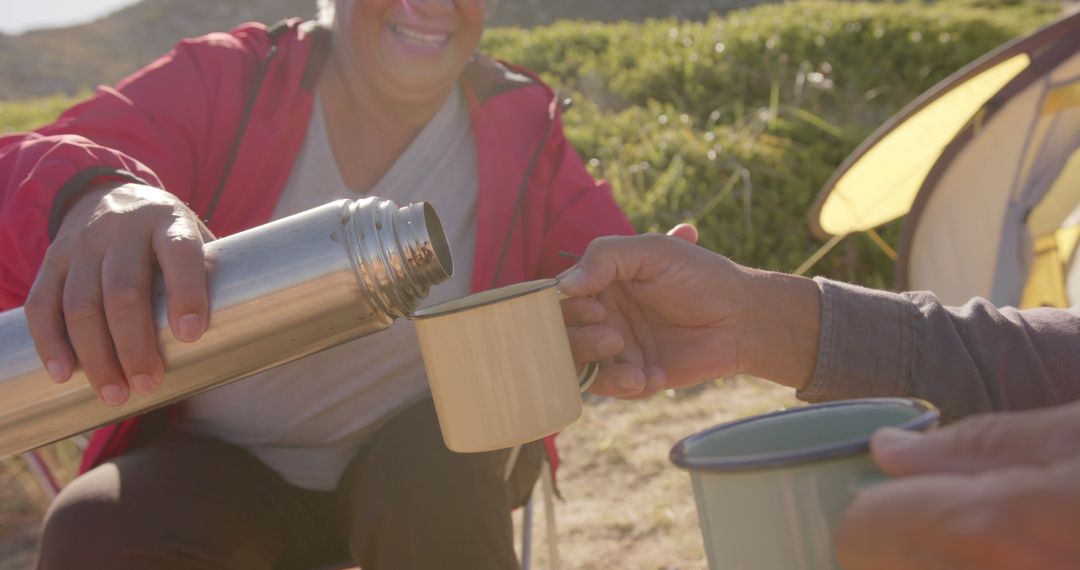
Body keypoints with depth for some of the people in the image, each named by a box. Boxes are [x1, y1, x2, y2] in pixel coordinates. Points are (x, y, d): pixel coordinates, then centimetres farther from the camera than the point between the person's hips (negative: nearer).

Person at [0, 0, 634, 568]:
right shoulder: (221, 83, -10)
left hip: (425, 464, 1)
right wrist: (90, 195, -50)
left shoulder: (525, 126, -4)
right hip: (223, 467, 0)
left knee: (442, 464, -32)